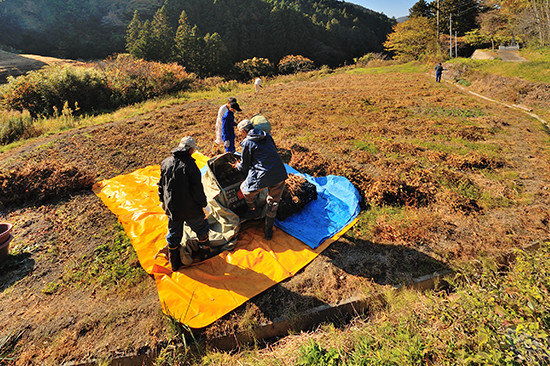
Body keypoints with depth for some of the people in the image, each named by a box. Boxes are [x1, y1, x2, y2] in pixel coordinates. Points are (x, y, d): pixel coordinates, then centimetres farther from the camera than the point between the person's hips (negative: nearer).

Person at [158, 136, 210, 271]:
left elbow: (161, 184, 10)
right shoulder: (190, 165, -21)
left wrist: (162, 200, 24)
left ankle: (174, 264, 35)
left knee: (173, 235, 20)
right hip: (191, 209, -5)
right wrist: (204, 204, -6)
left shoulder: (165, 163, -1)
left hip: (172, 208, 6)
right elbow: (197, 189, -19)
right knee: (201, 229, 20)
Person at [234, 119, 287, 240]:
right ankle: (268, 231, 31)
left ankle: (254, 211, 43)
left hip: (262, 176, -6)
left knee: (245, 189, 24)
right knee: (273, 203, 21)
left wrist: (237, 165, 30)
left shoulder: (247, 143, -2)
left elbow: (244, 166, 7)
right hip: (280, 174, 6)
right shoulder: (267, 136, 14)